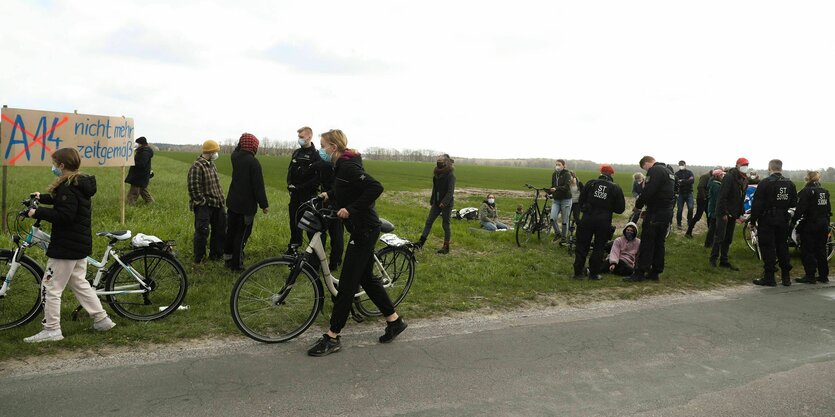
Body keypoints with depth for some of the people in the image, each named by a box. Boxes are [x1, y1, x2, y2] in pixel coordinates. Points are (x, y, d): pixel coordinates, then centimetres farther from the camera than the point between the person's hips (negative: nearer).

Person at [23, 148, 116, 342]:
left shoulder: (68, 187, -19)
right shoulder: (81, 184, 12)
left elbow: (63, 216, -28)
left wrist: (38, 213, -19)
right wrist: (42, 198, 39)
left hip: (65, 247, -10)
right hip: (81, 245, 10)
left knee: (51, 287, -1)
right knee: (79, 283, 19)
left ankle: (51, 330, 5)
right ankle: (101, 319, 21)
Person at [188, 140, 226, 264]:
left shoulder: (211, 164, 14)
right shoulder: (197, 167, -15)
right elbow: (193, 188, -20)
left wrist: (222, 200, 14)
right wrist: (203, 202, -18)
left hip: (217, 204, 9)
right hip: (204, 206, -9)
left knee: (220, 230, 14)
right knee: (202, 231, -5)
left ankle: (216, 254, 29)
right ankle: (199, 258, 8)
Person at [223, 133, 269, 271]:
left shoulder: (235, 156, 1)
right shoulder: (253, 162, -20)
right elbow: (258, 186, -19)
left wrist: (242, 141, 15)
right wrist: (264, 204, -11)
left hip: (232, 202, 7)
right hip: (246, 205, -7)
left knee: (231, 231, 19)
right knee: (242, 235, 1)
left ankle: (228, 259, 33)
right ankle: (237, 264, 7)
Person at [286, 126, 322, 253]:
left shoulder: (315, 155, -10)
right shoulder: (296, 152, 12)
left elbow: (319, 176, -17)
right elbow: (290, 169, 18)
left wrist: (305, 187, -18)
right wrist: (290, 184, 4)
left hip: (308, 194, -6)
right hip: (295, 192, 7)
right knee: (294, 219, 11)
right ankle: (294, 244, 24)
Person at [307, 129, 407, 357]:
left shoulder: (347, 166, -19)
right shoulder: (342, 165, 11)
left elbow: (375, 187, -29)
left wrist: (350, 209, -26)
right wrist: (329, 195, 13)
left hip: (364, 230, -10)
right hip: (362, 228, 10)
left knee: (347, 284, -4)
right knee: (367, 278, 17)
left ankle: (332, 337, 5)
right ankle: (394, 320, 27)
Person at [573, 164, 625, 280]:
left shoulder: (591, 183, 0)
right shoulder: (616, 188, 0)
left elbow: (581, 200, 4)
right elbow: (620, 209, 3)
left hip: (587, 219, 0)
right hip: (604, 222, 0)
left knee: (582, 246, 8)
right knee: (599, 248, 10)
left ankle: (578, 272, 10)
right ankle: (594, 273, 11)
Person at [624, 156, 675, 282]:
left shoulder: (654, 170, -11)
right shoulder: (669, 171, 20)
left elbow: (648, 191, -22)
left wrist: (638, 205, -7)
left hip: (655, 214, -9)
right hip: (667, 213, 9)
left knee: (646, 243, -5)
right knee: (659, 243, 13)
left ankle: (640, 273, -3)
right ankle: (656, 272, 17)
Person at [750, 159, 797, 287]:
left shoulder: (765, 183, -13)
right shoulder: (790, 184, 4)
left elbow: (757, 204, -15)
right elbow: (793, 203, 9)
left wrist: (753, 220, -8)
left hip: (767, 220, -5)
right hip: (783, 220, 5)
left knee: (768, 248, 0)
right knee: (782, 247, 14)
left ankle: (769, 277, 2)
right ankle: (786, 277, 19)